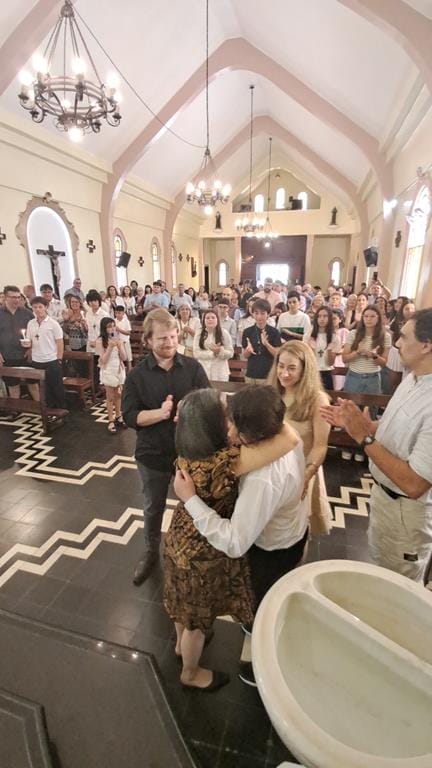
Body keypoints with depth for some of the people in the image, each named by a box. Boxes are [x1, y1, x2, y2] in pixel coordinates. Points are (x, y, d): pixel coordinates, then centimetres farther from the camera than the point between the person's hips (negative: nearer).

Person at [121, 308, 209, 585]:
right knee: (153, 508, 21)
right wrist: (160, 413, -28)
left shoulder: (193, 367, -8)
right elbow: (130, 416, -11)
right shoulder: (137, 374, -9)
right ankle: (150, 552, 47)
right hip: (153, 453, 0)